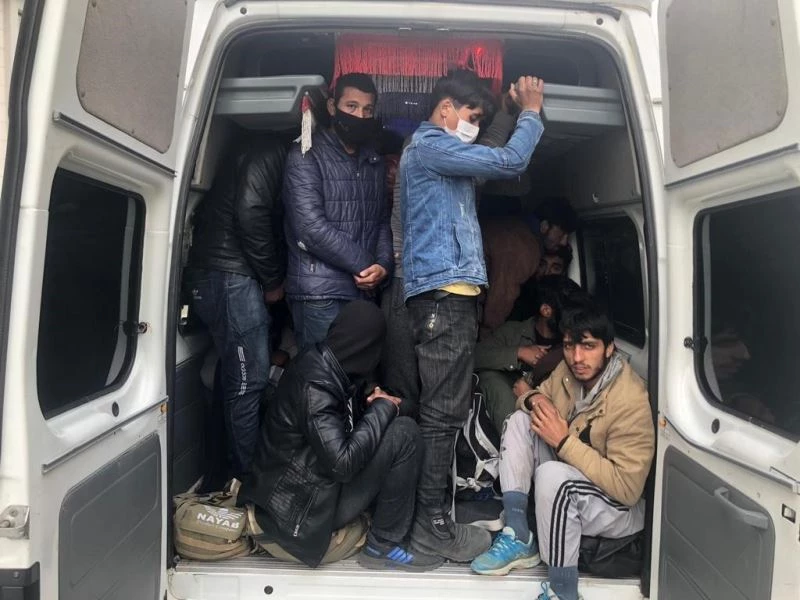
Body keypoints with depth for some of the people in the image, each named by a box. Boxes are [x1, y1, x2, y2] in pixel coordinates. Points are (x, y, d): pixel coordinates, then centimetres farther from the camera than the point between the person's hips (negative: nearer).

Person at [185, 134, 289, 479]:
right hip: (229, 275, -9)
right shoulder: (270, 152, -3)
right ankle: (247, 481, -1)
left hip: (232, 276, 9)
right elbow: (249, 213, -17)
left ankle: (241, 471, 15)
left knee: (241, 378, 8)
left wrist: (272, 279, 7)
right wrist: (273, 280, -10)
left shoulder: (274, 157, 26)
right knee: (248, 379, -8)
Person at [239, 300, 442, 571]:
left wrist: (374, 407, -3)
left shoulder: (318, 362, 2)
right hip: (302, 513, -9)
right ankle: (383, 545, -3)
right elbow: (342, 464, -28)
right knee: (404, 433, -15)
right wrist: (382, 410, -16)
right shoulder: (315, 385, -25)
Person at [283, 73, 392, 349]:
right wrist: (364, 265, -9)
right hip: (320, 293, -6)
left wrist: (383, 264, -5)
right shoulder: (307, 156, -5)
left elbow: (383, 219, 15)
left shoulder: (374, 161, 17)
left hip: (364, 290, 6)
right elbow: (311, 228, -15)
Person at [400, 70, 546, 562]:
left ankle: (433, 511, 20)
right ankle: (432, 525, 0)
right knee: (442, 412, -8)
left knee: (445, 409, 11)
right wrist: (532, 111, 3)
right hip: (444, 294, -11)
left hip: (450, 295, 11)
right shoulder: (429, 145, -6)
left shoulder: (439, 153, 28)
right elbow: (510, 162, -11)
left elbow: (497, 162, 30)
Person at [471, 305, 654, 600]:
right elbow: (541, 393, 11)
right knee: (520, 421, -6)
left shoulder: (630, 401, -29)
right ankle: (519, 540, -7)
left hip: (621, 507, -8)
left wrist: (563, 441, -30)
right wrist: (534, 399, -15)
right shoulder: (569, 371, -8)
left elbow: (627, 488, -31)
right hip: (568, 485, 8)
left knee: (551, 474, -37)